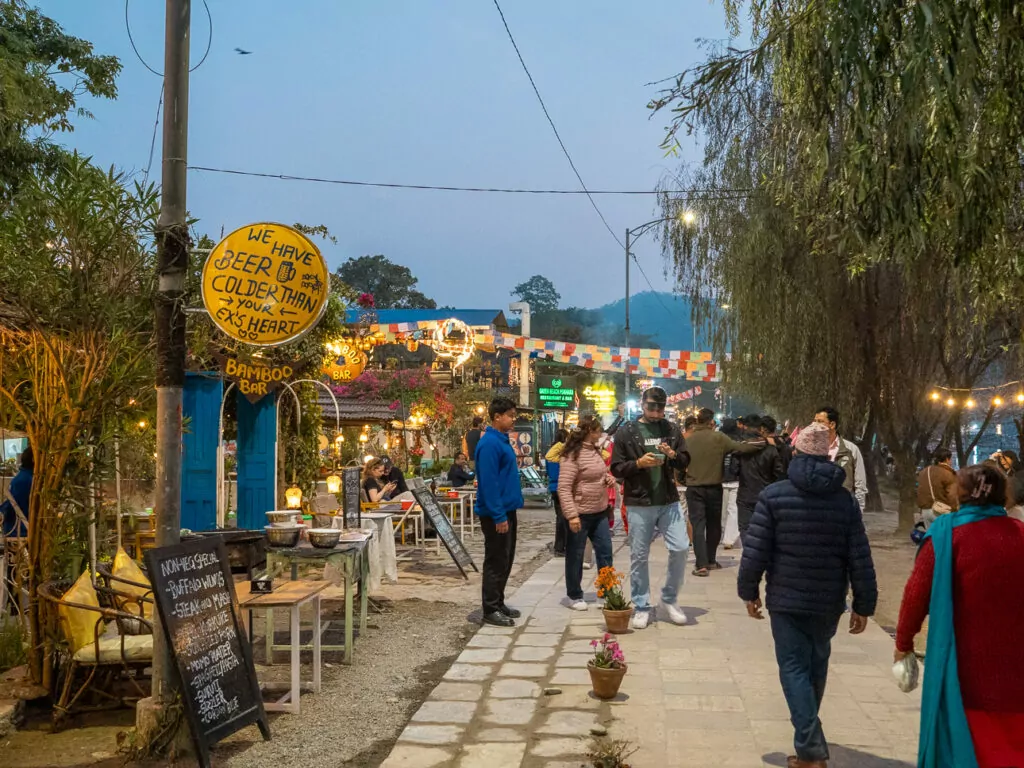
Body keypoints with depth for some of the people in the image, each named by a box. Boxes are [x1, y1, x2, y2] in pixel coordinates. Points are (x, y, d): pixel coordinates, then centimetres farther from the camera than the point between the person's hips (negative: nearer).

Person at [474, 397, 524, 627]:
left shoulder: (502, 440, 12)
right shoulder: (489, 443, -18)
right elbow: (489, 483, -22)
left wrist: (507, 512, 18)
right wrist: (499, 516, -23)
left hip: (507, 509, 10)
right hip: (496, 513, -10)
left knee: (505, 560, 16)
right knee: (495, 562, -2)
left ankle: (498, 603, 26)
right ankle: (490, 610, 6)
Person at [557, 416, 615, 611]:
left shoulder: (596, 451, 9)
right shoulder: (572, 455, -18)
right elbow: (563, 488, -21)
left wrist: (608, 478, 3)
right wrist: (571, 515, -26)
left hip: (600, 512, 8)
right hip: (580, 513, -8)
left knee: (605, 552, 11)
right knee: (575, 556, 5)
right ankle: (574, 596, 18)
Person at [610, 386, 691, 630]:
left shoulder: (671, 430, 8)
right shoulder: (626, 432, -1)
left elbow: (685, 462, 10)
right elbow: (616, 468, -2)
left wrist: (673, 455, -11)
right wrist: (638, 463, -19)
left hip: (668, 501, 2)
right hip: (638, 504, -2)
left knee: (681, 548, -4)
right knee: (639, 556, 4)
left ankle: (669, 599, 16)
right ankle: (642, 607, 17)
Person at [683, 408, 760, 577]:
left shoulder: (688, 440, -2)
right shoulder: (719, 438, -9)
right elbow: (740, 448, -16)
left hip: (694, 488, 0)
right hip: (714, 488, 0)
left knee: (698, 526, -1)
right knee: (713, 524, 17)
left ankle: (702, 564, -10)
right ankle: (711, 560, 25)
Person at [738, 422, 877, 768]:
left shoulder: (774, 495, -10)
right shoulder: (845, 499, -2)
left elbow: (755, 550, -12)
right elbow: (860, 558, -2)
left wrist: (748, 590, 2)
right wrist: (863, 605, 6)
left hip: (787, 598, -3)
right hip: (828, 600, 4)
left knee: (794, 667, 3)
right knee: (816, 662, 22)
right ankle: (809, 735, 40)